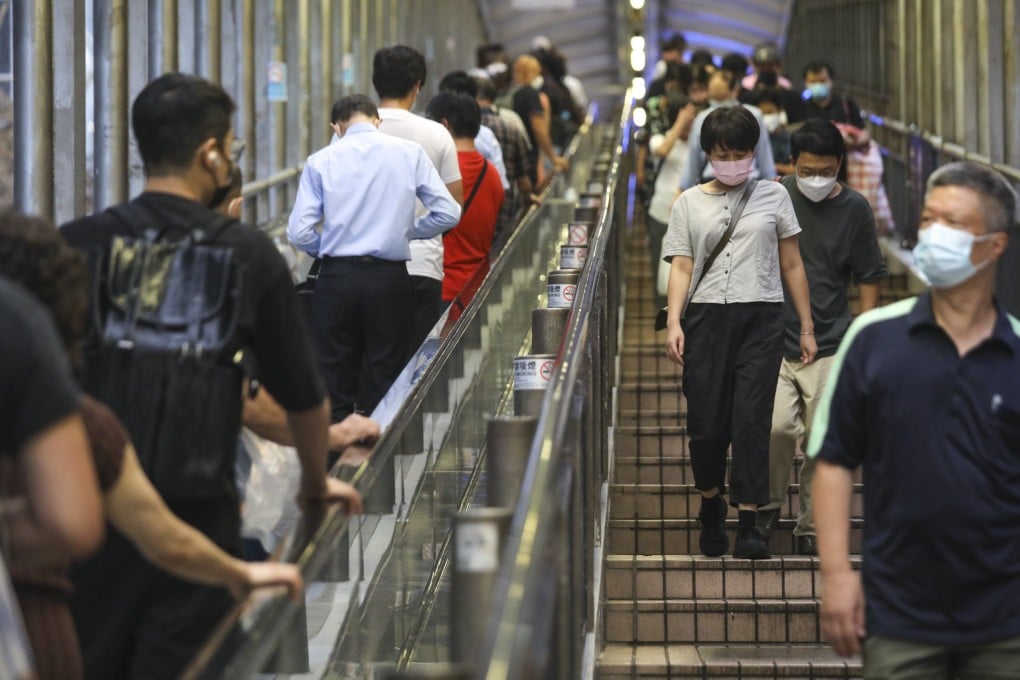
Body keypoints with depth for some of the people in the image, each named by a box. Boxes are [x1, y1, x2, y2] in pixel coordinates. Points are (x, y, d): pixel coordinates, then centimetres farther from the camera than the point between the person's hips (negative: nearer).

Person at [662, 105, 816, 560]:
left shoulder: (772, 196, 10)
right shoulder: (689, 203, 11)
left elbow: (791, 265, 12)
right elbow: (681, 267, 6)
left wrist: (806, 327, 10)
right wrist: (673, 323, -8)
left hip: (760, 318, -1)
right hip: (706, 318, 1)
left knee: (751, 418, -10)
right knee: (706, 421, 0)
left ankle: (748, 522, -7)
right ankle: (712, 506, 25)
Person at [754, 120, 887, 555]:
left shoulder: (854, 209, 1)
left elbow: (869, 278, 8)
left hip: (830, 344, 1)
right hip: (774, 339, -1)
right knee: (777, 426, -17)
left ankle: (811, 527, 17)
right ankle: (769, 503, 8)